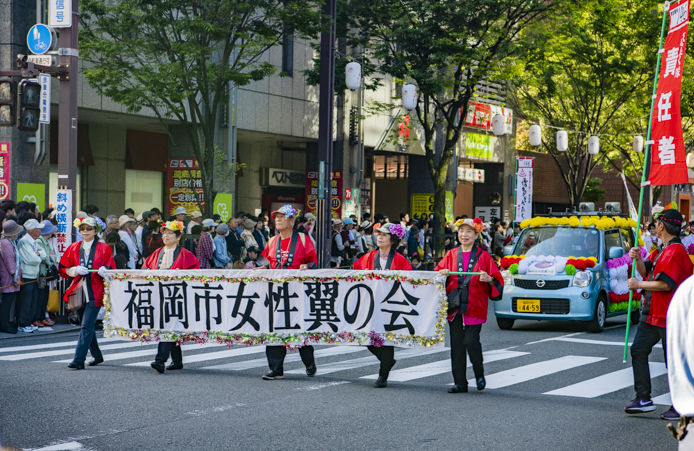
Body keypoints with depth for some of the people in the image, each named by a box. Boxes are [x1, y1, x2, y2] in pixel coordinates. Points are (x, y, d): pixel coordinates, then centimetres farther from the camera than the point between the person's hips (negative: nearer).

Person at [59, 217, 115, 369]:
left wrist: (104, 270, -19)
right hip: (79, 291, 4)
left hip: (94, 293, -4)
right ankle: (97, 356, 29)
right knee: (88, 326, 13)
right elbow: (62, 269, 10)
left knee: (87, 326, -13)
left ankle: (78, 360, -17)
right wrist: (76, 270, -9)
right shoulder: (74, 248, 11)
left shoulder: (104, 248, 4)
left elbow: (111, 270, 3)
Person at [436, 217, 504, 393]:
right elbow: (438, 271, 18)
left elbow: (497, 279, 4)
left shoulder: (483, 256, 3)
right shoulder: (451, 255, 12)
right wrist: (442, 273, -4)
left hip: (474, 306, -4)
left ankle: (479, 374, 14)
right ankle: (460, 383, 9)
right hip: (455, 306, 4)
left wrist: (489, 279, -17)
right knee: (456, 344, 2)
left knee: (471, 341, -13)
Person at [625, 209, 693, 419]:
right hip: (652, 314, 10)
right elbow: (646, 271, 16)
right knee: (638, 351, 9)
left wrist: (638, 284, -12)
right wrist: (638, 259, -5)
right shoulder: (660, 251, 15)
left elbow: (665, 284, -24)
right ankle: (644, 399, 14)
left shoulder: (676, 251, -17)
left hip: (669, 317, -10)